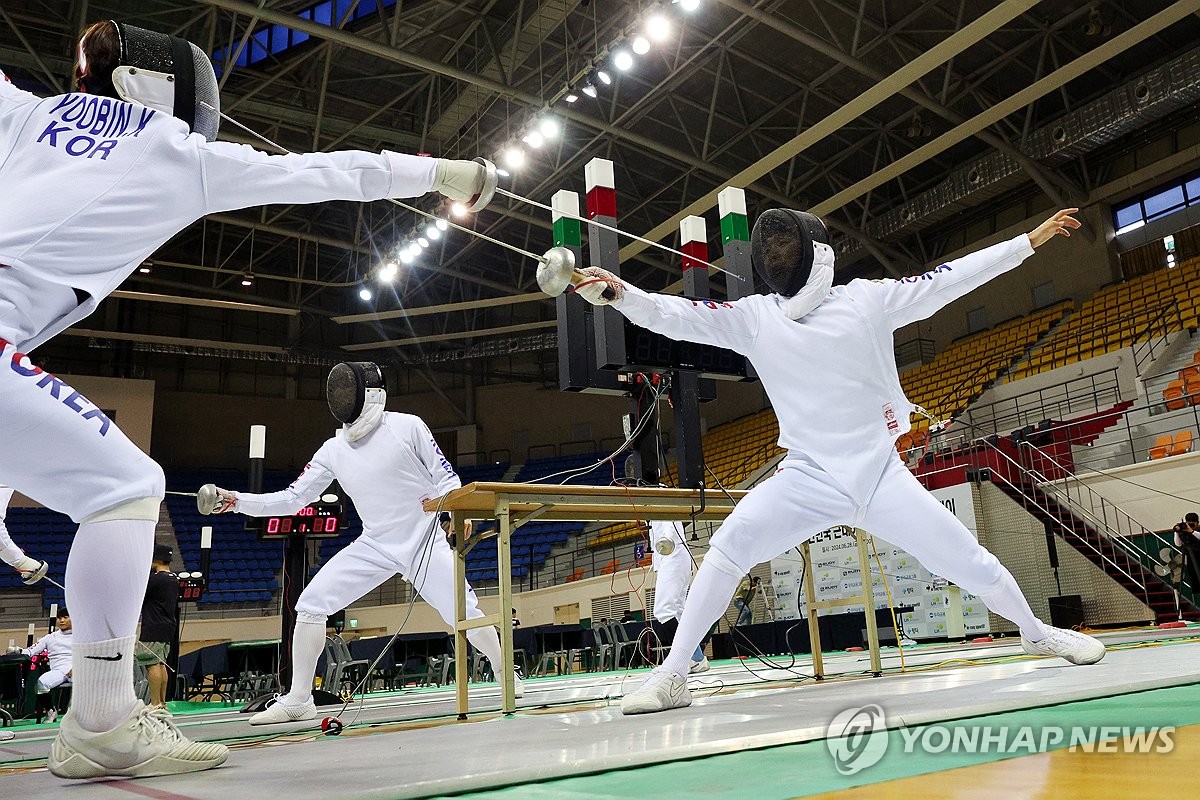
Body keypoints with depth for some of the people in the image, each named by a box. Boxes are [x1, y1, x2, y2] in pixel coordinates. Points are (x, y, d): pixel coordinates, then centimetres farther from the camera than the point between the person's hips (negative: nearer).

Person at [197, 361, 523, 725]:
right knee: (311, 603, -9)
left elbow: (445, 477, -7)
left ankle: (504, 671, 17)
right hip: (375, 546, 4)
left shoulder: (407, 426, -11)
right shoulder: (333, 450, 0)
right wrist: (233, 500, -10)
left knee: (463, 613, -11)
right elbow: (291, 500, 1)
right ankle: (298, 699, 4)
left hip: (425, 541, -4)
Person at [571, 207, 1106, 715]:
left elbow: (951, 278, 1)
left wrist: (1031, 240, 1)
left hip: (881, 473, 1)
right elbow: (676, 316, -14)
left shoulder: (866, 299, -1)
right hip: (809, 477, 0)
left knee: (969, 563, 3)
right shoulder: (753, 315, -2)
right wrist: (617, 292, -30)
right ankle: (672, 676, -14)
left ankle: (1035, 631, 35)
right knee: (730, 546, -22)